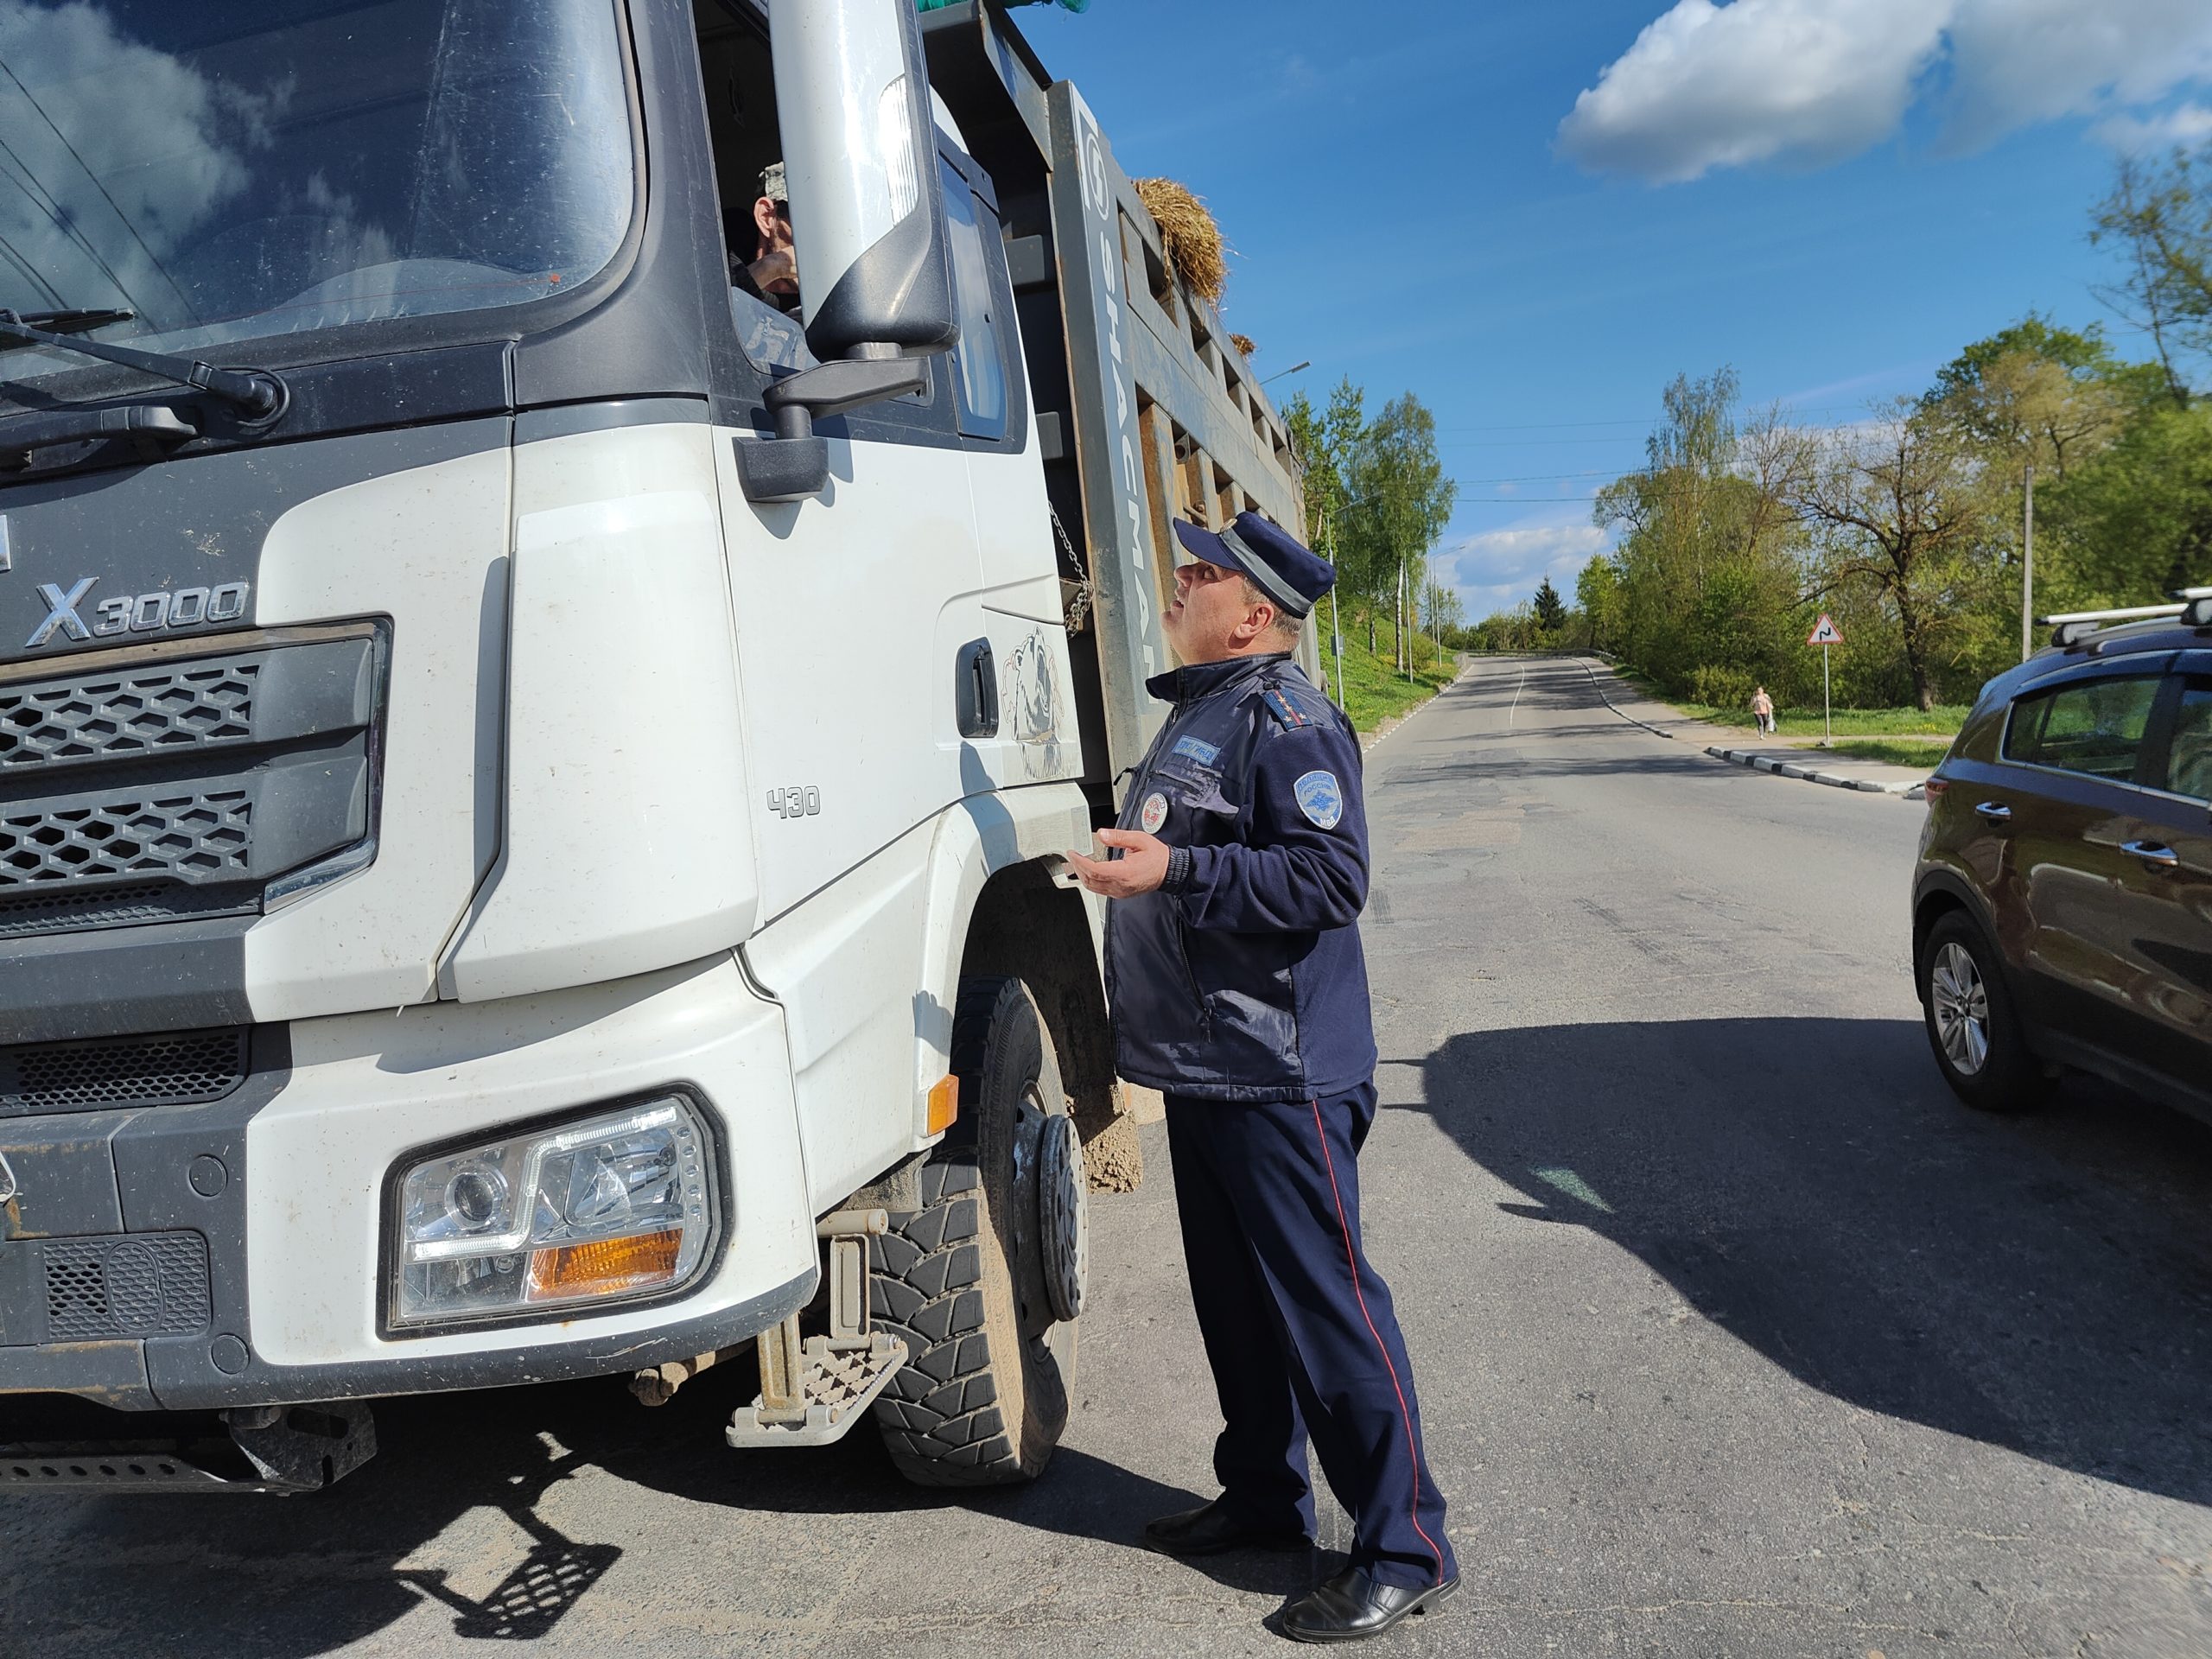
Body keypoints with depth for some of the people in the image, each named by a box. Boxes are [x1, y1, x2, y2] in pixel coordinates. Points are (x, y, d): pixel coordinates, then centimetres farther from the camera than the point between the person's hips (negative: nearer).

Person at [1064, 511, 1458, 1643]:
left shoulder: (1285, 719, -15)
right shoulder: (1196, 710, 15)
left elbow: (1332, 876, -25)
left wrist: (1175, 871, -28)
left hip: (1277, 1078, -10)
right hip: (1204, 1070, 10)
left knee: (1327, 1307, -2)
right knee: (1235, 1298, 19)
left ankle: (1405, 1550, 12)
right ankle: (1264, 1496, 35)